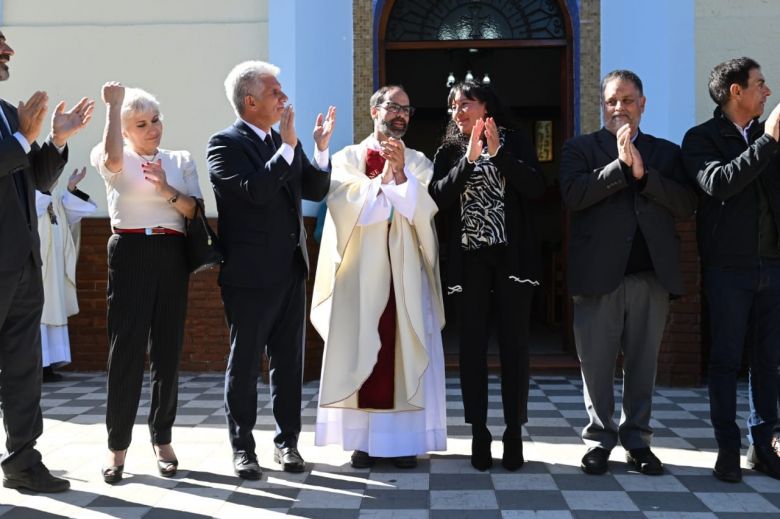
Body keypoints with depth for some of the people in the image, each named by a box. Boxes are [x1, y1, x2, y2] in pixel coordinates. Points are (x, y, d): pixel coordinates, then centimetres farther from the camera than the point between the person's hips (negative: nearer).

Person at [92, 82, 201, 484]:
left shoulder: (181, 161, 12)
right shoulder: (118, 160, 3)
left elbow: (195, 211, 2)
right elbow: (112, 157, -23)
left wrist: (167, 190, -15)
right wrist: (113, 106, -17)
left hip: (172, 255, 3)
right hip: (130, 253, -3)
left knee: (168, 347, 6)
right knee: (126, 347, -5)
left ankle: (162, 438, 17)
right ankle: (117, 445, 2)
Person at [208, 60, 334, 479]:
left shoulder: (284, 143, 10)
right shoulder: (225, 144, -10)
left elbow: (316, 190, 7)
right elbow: (255, 191, -23)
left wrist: (321, 148, -6)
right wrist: (287, 146, -23)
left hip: (291, 271, 6)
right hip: (250, 275, -6)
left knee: (289, 361, 12)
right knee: (244, 363, 5)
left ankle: (287, 441, 23)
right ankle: (242, 448, 16)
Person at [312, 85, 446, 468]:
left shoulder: (418, 162, 11)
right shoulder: (348, 158, 7)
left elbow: (425, 209, -4)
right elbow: (346, 205, -8)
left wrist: (401, 174, -16)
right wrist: (382, 177, -14)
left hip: (405, 270, 1)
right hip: (361, 269, -1)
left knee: (406, 349, -2)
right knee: (361, 350, -2)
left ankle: (404, 437, 4)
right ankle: (364, 438, 4)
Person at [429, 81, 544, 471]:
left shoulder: (515, 142, 6)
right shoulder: (449, 152, 10)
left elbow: (536, 187, -8)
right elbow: (439, 198, -6)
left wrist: (498, 154, -14)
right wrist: (469, 159, -14)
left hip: (512, 255, -1)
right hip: (469, 259, 1)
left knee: (514, 344, -1)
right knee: (472, 344, 1)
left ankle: (514, 434, 5)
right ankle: (479, 435, 6)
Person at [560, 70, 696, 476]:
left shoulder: (666, 152, 15)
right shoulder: (580, 148, 9)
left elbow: (686, 204, 1)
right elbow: (572, 194, -10)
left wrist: (642, 173, -10)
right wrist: (621, 164, -14)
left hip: (652, 274, 2)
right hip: (599, 272, -2)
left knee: (643, 362, 7)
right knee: (596, 361, 2)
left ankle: (637, 440, 18)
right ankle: (599, 439, 14)